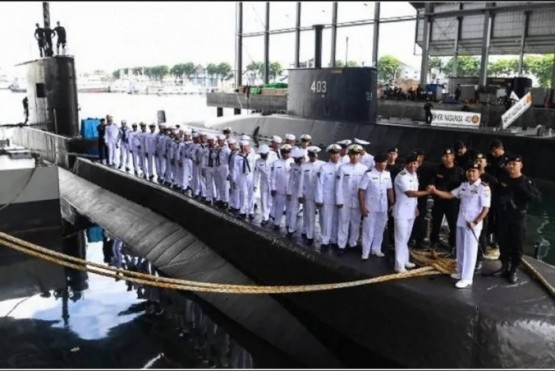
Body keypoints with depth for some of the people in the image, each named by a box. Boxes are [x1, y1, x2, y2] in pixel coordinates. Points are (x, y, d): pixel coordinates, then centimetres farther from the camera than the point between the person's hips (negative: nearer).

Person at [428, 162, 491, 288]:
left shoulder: (483, 188, -12)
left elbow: (486, 208, -14)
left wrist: (475, 222, -19)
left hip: (473, 224, -7)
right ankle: (460, 272, 30)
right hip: (461, 222, 7)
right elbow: (450, 195, 8)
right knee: (460, 249, 16)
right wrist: (435, 191, -6)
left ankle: (467, 278, 3)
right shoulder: (463, 185, 8)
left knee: (470, 250, -2)